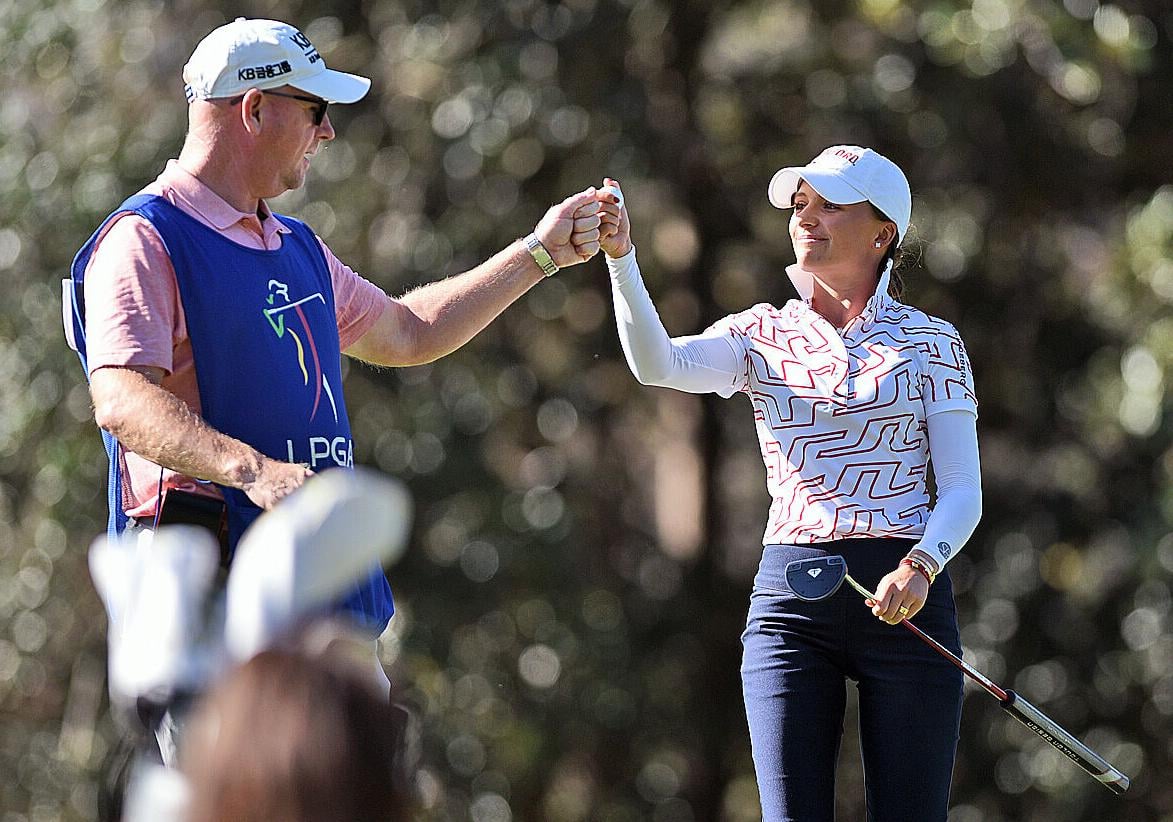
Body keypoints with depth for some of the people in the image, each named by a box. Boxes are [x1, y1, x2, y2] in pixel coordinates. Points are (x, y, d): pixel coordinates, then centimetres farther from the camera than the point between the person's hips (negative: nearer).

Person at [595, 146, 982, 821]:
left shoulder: (931, 341, 7)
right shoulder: (763, 335, 10)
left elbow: (962, 491, 2)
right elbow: (659, 364, -10)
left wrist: (920, 568, -17)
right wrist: (622, 258, -24)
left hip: (906, 596, -1)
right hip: (790, 599, 1)